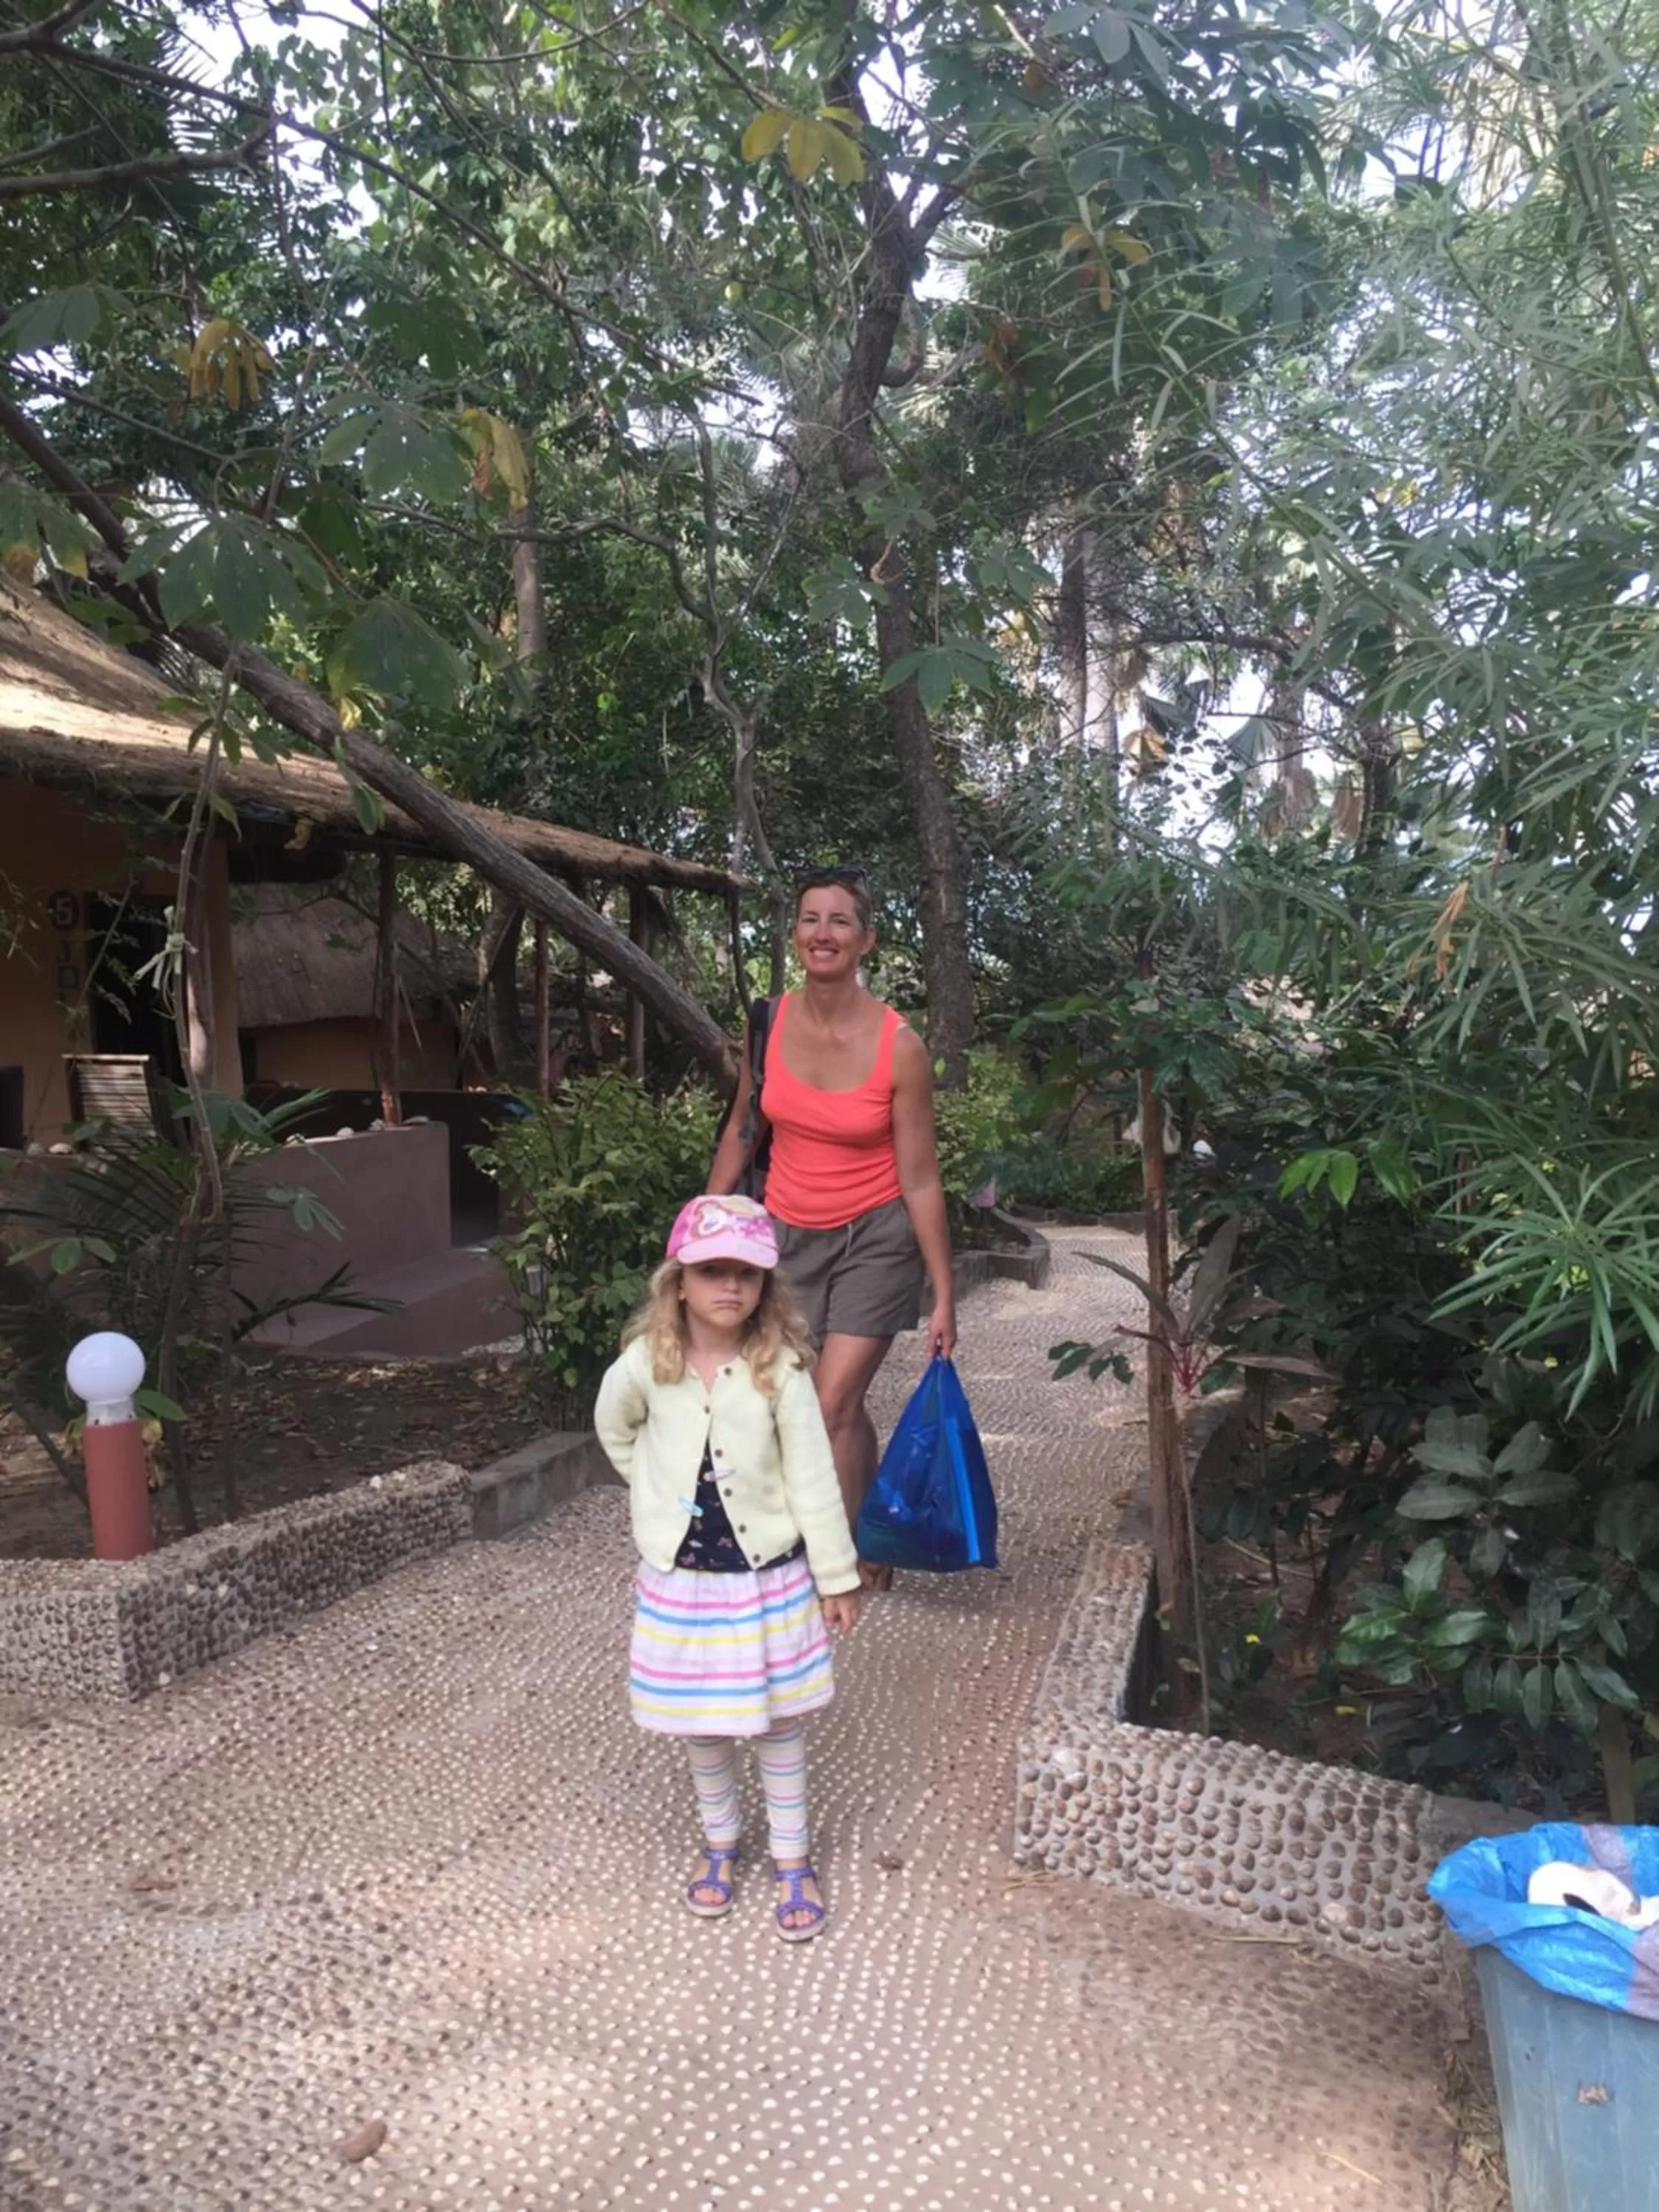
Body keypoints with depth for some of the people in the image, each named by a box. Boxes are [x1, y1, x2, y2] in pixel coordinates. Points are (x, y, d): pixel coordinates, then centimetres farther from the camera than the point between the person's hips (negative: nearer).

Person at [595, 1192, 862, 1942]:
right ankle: (719, 1843, 40)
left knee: (779, 1722, 13)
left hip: (769, 1574, -1)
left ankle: (792, 1860, 31)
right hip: (681, 1577, 2)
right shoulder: (645, 1364, -12)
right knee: (702, 1724, 17)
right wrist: (660, 1492, 7)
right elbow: (615, 1431, 11)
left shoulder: (780, 1369, -16)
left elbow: (812, 1479, -12)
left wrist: (838, 1577, -8)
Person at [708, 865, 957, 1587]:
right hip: (789, 1235, 4)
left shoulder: (898, 1045, -18)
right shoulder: (768, 1022, -7)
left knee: (832, 1404, -9)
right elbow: (741, 1131, 7)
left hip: (874, 1239, -4)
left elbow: (920, 1180, -12)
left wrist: (944, 1296, -10)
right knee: (841, 1407, 11)